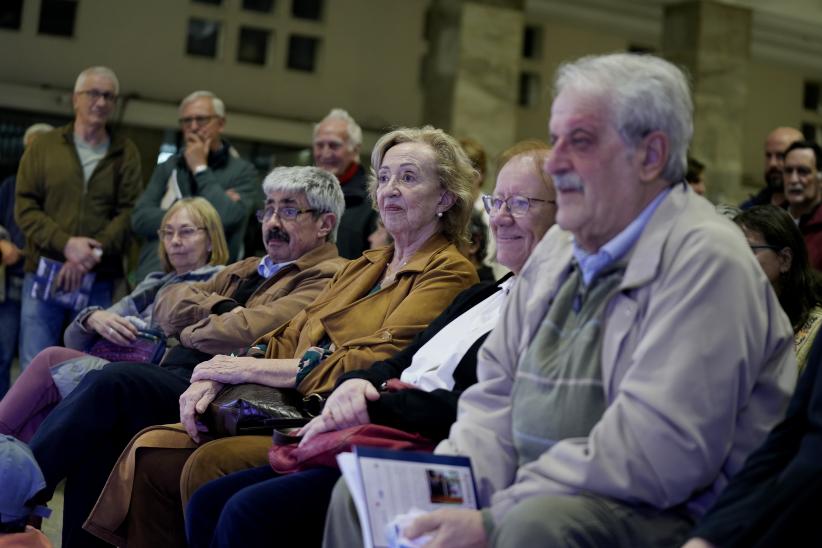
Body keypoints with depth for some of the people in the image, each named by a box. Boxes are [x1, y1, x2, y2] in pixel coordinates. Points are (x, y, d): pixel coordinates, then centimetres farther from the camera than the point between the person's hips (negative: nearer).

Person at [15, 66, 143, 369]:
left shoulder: (126, 153, 7)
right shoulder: (44, 146, 8)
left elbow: (129, 213, -2)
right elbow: (24, 207, 2)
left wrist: (89, 257, -15)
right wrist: (66, 244, -14)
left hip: (100, 280, 0)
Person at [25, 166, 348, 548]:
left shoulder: (328, 279, 0)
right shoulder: (244, 271, 29)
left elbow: (250, 331, -15)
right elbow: (167, 302, 18)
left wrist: (189, 332, 4)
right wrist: (221, 309, 0)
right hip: (174, 378, 8)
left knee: (114, 380, -25)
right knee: (94, 434, -19)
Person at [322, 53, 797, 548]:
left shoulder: (705, 259, -15)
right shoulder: (554, 252, 13)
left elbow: (660, 450, -25)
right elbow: (495, 393, 14)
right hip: (543, 498, 8)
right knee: (361, 493, 1)